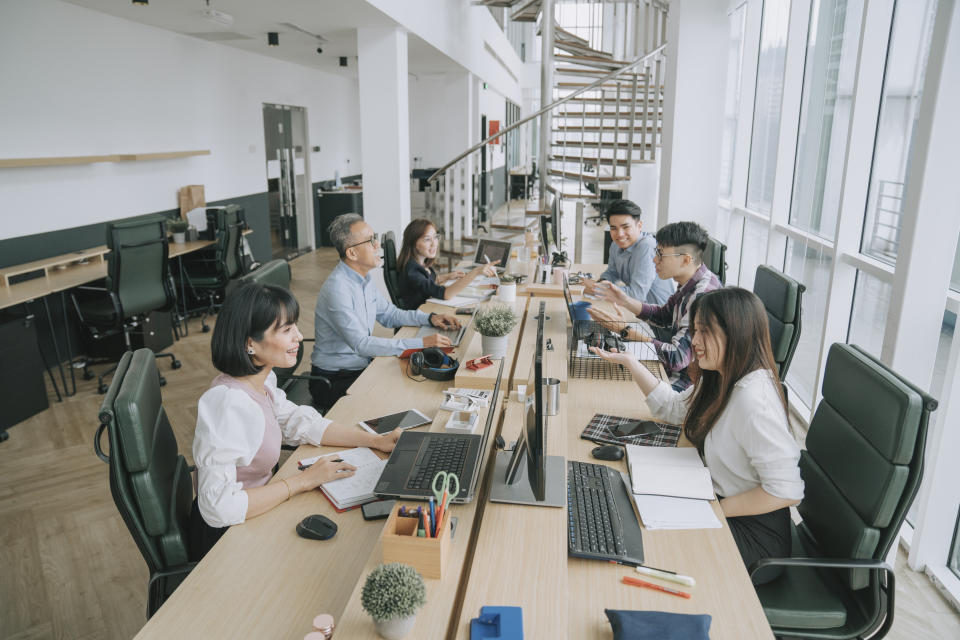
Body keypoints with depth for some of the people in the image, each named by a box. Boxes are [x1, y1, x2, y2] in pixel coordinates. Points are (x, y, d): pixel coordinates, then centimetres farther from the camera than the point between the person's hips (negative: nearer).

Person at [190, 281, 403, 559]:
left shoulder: (261, 380, -3)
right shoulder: (229, 404, -31)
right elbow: (219, 507, -34)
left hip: (250, 511, 8)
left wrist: (376, 441, -1)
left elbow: (300, 423, 9)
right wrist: (303, 480, -26)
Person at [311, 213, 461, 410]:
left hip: (363, 365, 8)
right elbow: (361, 344, -30)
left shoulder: (363, 278, 6)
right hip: (335, 381, -8)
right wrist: (421, 344, -33)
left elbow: (388, 314, 18)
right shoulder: (337, 290, -24)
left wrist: (430, 318, 2)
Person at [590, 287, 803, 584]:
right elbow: (674, 408, 17)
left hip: (754, 538, -8)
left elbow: (786, 490, -29)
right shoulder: (722, 379, 1)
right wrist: (630, 362, 10)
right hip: (717, 500, 9)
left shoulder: (754, 399, -30)